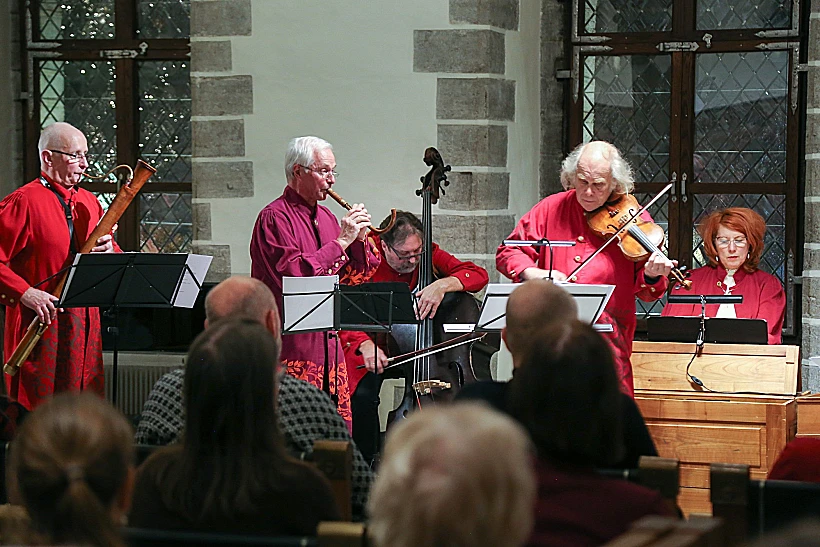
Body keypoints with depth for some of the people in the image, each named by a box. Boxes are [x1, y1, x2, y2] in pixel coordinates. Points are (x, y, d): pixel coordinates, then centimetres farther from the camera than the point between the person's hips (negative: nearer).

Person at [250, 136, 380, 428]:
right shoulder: (275, 217, -8)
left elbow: (354, 277, 18)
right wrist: (341, 241, -17)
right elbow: (294, 274, -21)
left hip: (328, 341, 8)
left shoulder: (325, 217, 17)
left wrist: (360, 240, 0)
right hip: (291, 344, -8)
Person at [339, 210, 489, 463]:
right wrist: (366, 345, -37)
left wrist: (443, 284, -28)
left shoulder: (428, 255, -6)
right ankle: (367, 462, -10)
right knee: (364, 396, -31)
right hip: (373, 347, -2)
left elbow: (479, 275, -9)